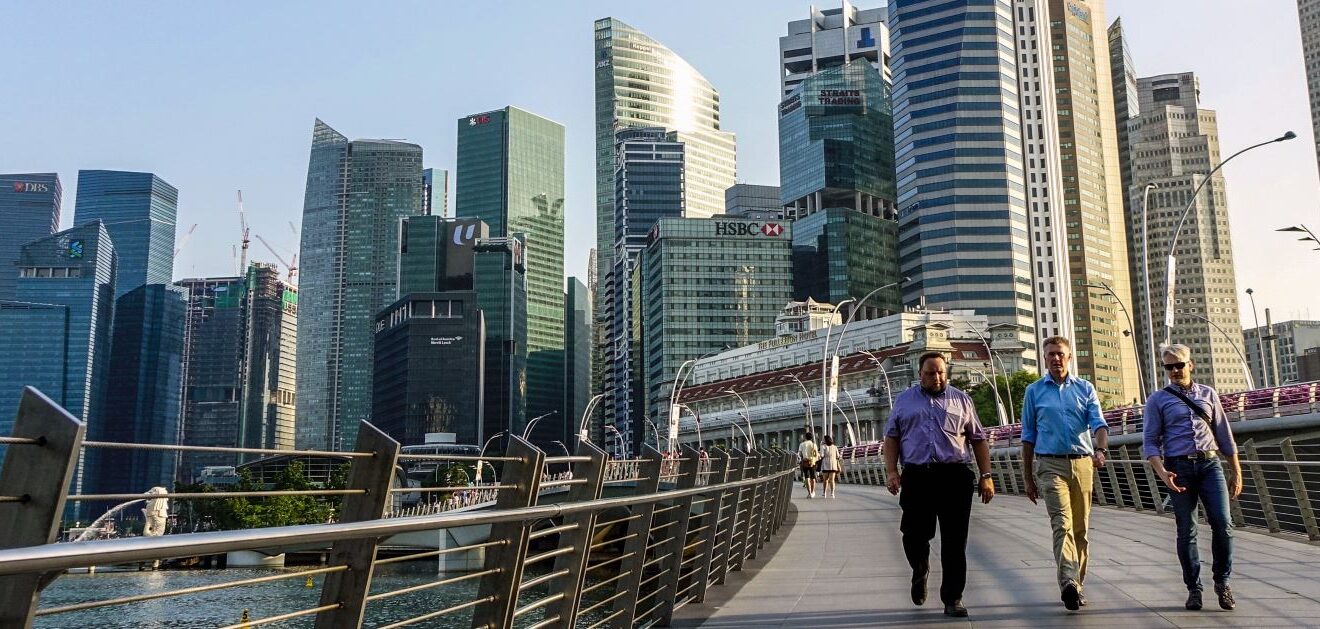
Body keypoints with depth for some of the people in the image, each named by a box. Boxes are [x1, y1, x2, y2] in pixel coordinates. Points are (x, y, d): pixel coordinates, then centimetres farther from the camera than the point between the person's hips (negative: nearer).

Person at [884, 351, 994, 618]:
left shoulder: (961, 400, 13)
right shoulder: (904, 401, 15)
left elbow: (978, 440, 12)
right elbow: (892, 437, 11)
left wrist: (986, 476, 4)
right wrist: (891, 471, -2)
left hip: (955, 476, 0)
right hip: (916, 477, 0)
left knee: (954, 541, -1)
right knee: (914, 536, 0)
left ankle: (952, 598, 9)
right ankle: (920, 571, 33)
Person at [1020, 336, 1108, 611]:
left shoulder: (1085, 389, 11)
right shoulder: (1034, 391, 9)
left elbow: (1098, 423, -1)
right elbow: (1028, 437, 12)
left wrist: (1101, 449, -23)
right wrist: (1028, 478, 11)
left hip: (1082, 463, 2)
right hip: (1050, 464, -2)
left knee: (1080, 527, 8)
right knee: (1062, 523, -18)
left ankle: (1077, 584, 19)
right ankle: (1068, 582, -32)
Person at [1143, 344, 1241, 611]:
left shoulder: (1208, 394, 14)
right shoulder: (1158, 400, 7)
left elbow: (1224, 436, 16)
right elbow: (1150, 441, 1)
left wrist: (1236, 472, 13)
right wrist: (1162, 473, -14)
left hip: (1210, 464, 2)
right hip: (1179, 467, -2)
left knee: (1222, 523, -9)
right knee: (1187, 531, 1)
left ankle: (1222, 582, 10)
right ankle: (1193, 589, 12)